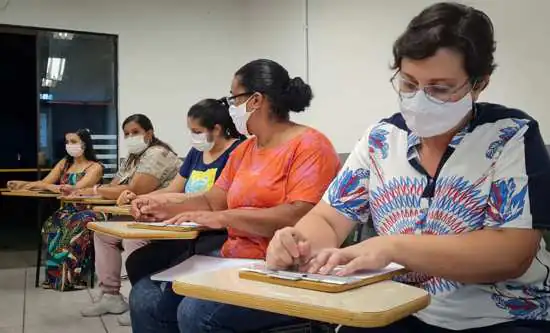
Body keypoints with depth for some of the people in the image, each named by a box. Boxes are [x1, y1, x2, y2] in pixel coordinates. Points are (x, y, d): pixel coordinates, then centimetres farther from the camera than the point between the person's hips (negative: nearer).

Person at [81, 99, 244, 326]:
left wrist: (176, 199, -15)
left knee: (172, 272, -26)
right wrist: (137, 198, 5)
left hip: (217, 234, -8)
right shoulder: (196, 152, 18)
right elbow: (171, 190, 20)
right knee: (137, 262, -5)